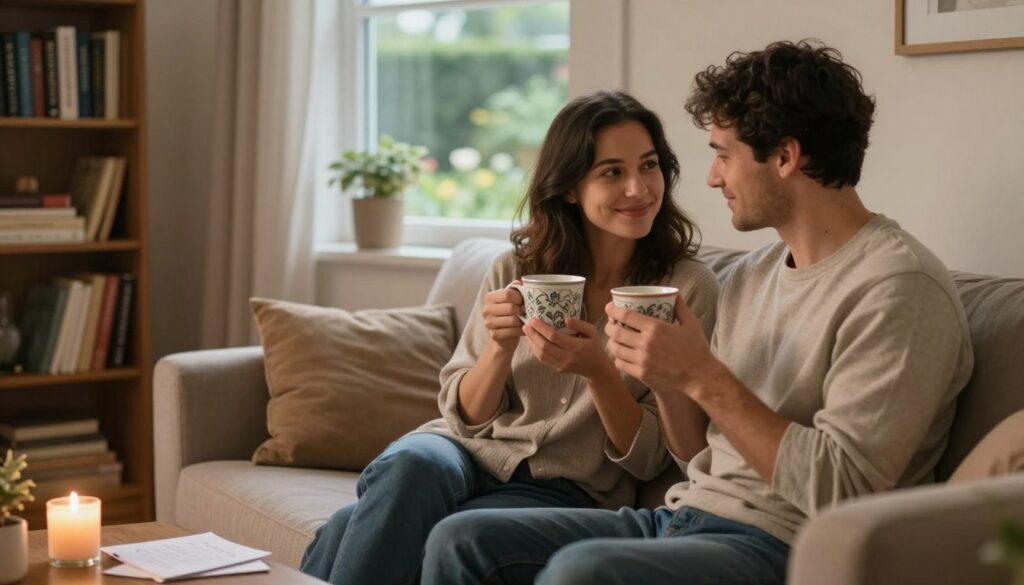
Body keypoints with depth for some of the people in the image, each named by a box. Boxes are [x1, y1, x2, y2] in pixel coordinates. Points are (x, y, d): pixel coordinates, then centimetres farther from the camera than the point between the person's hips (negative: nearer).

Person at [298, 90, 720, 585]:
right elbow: (466, 415, 4)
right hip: (469, 451, 3)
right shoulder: (517, 269, 2)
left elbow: (647, 459, -4)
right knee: (410, 465, -35)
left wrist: (599, 372, -24)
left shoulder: (689, 288, -5)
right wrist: (501, 346, -17)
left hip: (564, 489, -3)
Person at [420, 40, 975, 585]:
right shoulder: (748, 275, 14)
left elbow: (840, 492, -20)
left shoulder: (898, 286, -12)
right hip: (685, 514, 8)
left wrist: (704, 378, -20)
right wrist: (663, 376, -2)